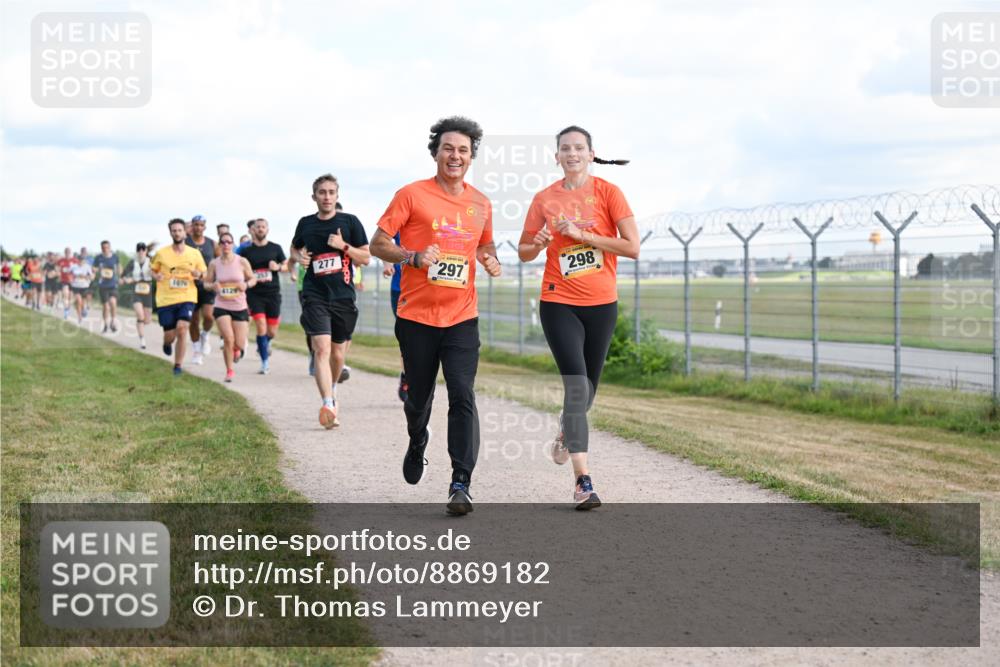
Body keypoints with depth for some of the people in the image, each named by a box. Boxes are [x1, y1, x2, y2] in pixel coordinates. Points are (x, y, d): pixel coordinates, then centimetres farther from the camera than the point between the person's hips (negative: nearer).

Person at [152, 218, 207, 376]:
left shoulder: (195, 253, 4)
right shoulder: (161, 253, 1)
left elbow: (204, 274, 13)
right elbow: (153, 270, 13)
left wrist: (198, 275, -10)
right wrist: (156, 276, -10)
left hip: (187, 299, 0)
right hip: (166, 300, 0)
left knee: (182, 329, -19)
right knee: (170, 336, 3)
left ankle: (177, 365, -5)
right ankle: (167, 343, 43)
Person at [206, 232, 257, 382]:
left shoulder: (242, 262, -3)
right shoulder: (214, 264, -1)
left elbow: (253, 279, 6)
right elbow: (207, 283, 8)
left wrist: (246, 284, -16)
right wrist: (213, 286, -15)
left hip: (240, 307, 0)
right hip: (222, 307, 0)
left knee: (239, 344, 0)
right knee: (228, 339, -17)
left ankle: (237, 349, 41)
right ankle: (229, 371, 5)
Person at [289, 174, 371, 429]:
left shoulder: (350, 221, 1)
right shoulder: (305, 224, 7)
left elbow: (366, 258, 3)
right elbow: (294, 247, 26)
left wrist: (344, 246, -12)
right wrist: (299, 257, 3)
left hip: (343, 296, 1)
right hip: (315, 295, -1)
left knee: (337, 352, 12)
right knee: (322, 349, -17)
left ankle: (332, 388, 42)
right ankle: (328, 405, -25)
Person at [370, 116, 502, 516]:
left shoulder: (480, 204, 9)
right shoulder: (411, 195, -4)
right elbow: (378, 244, -4)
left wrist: (491, 260, 3)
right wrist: (414, 257, -21)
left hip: (462, 318, 2)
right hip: (417, 317, -2)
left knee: (463, 397, -12)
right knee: (419, 397, 11)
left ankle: (460, 485, -13)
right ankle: (417, 444, 45)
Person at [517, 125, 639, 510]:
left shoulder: (607, 192, -2)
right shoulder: (545, 199, 3)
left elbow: (632, 247, -10)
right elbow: (524, 252, 11)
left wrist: (583, 234, -15)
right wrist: (538, 243, -11)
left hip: (601, 303, 1)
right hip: (559, 303, -1)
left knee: (588, 388, 13)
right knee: (576, 385, -15)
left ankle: (565, 433, 47)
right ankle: (583, 482, -16)